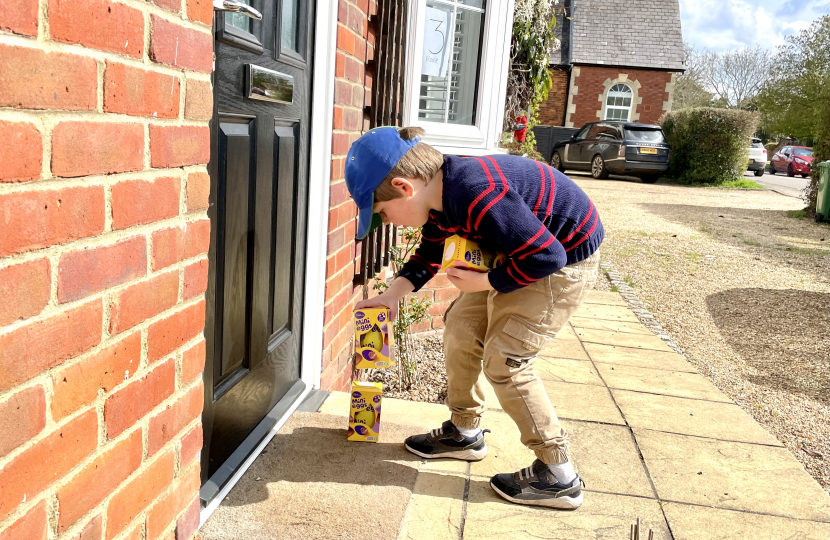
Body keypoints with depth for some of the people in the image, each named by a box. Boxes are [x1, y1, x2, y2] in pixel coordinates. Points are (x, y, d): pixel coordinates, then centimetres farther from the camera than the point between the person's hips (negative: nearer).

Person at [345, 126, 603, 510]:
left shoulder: (477, 198, -35)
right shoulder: (440, 194, -5)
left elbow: (545, 257, -31)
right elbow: (429, 254, 13)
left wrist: (482, 283, -20)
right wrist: (391, 296, 3)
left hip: (565, 259, -9)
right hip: (530, 250, 9)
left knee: (503, 359, -10)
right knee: (460, 326, 9)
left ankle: (558, 476, 3)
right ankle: (464, 432, 28)